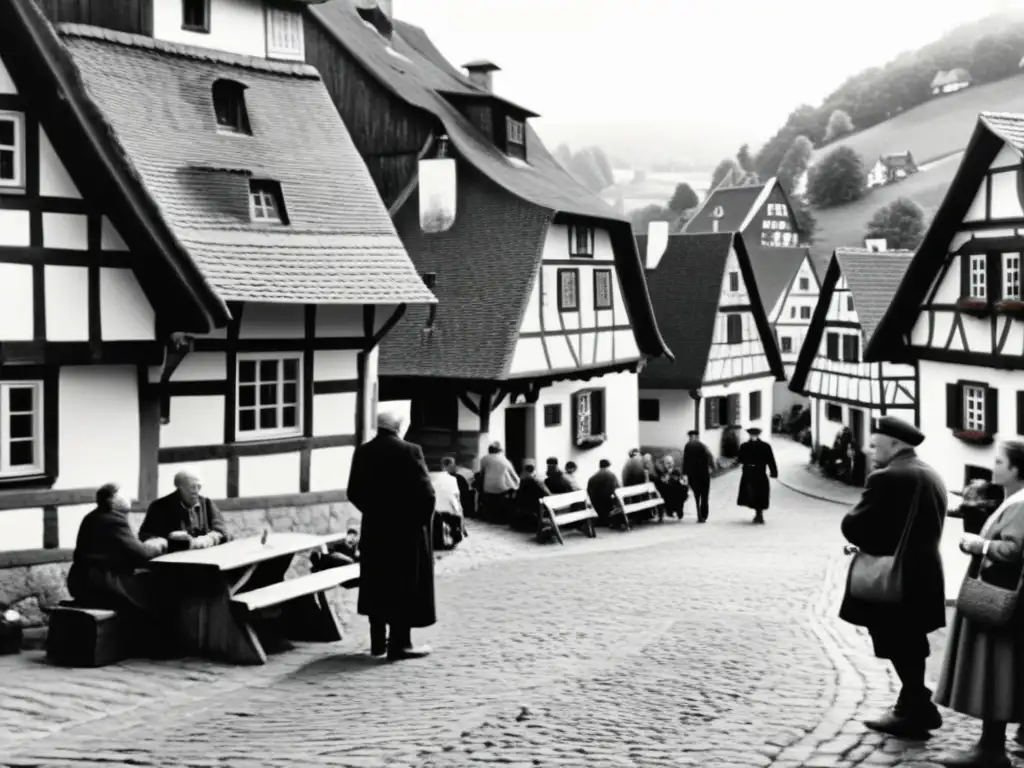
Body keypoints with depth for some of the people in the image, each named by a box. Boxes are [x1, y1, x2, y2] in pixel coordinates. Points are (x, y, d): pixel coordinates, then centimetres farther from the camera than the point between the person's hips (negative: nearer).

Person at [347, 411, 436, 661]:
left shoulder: (362, 452, 2)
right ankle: (400, 644, 2)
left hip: (374, 529, 5)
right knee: (405, 588, 1)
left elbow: (353, 492, 5)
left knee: (377, 586, 14)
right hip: (406, 530, -5)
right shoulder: (409, 451, -14)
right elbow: (425, 492, -16)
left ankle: (378, 642, 20)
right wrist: (423, 518, -1)